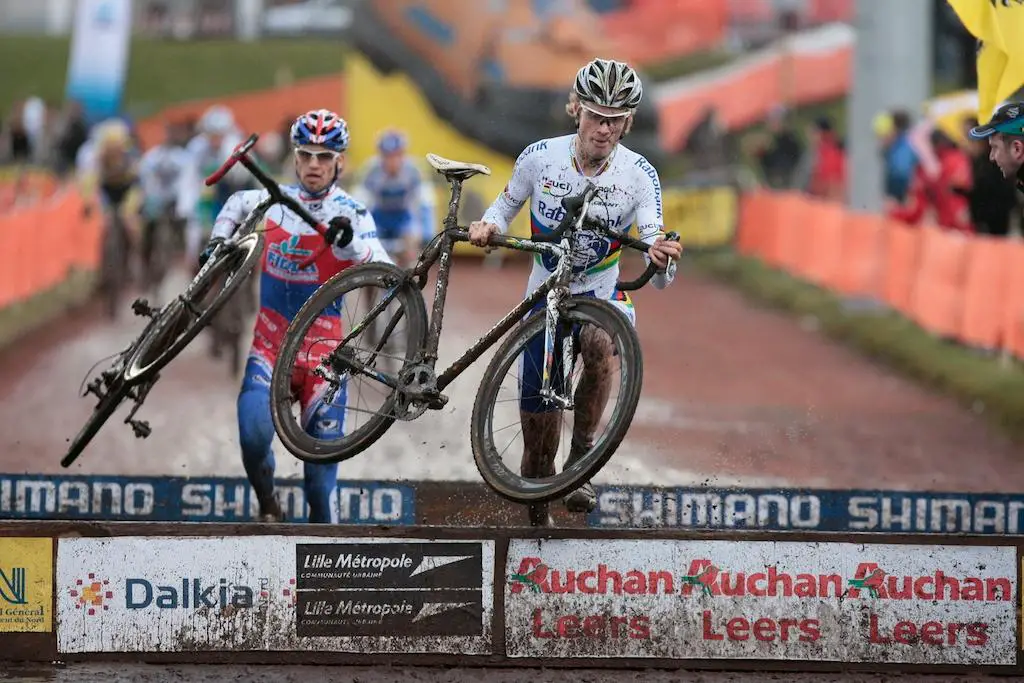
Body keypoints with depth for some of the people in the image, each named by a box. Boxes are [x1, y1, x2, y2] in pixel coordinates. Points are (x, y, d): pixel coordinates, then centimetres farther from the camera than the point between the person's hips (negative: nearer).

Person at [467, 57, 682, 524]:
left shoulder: (639, 175, -16)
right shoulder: (539, 158, -13)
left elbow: (658, 278, -22)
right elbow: (507, 204, 8)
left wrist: (661, 260, -45)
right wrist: (488, 224, -15)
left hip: (603, 293, -2)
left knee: (601, 344, -39)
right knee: (537, 421, 5)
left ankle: (581, 455, -23)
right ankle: (536, 520, 29)